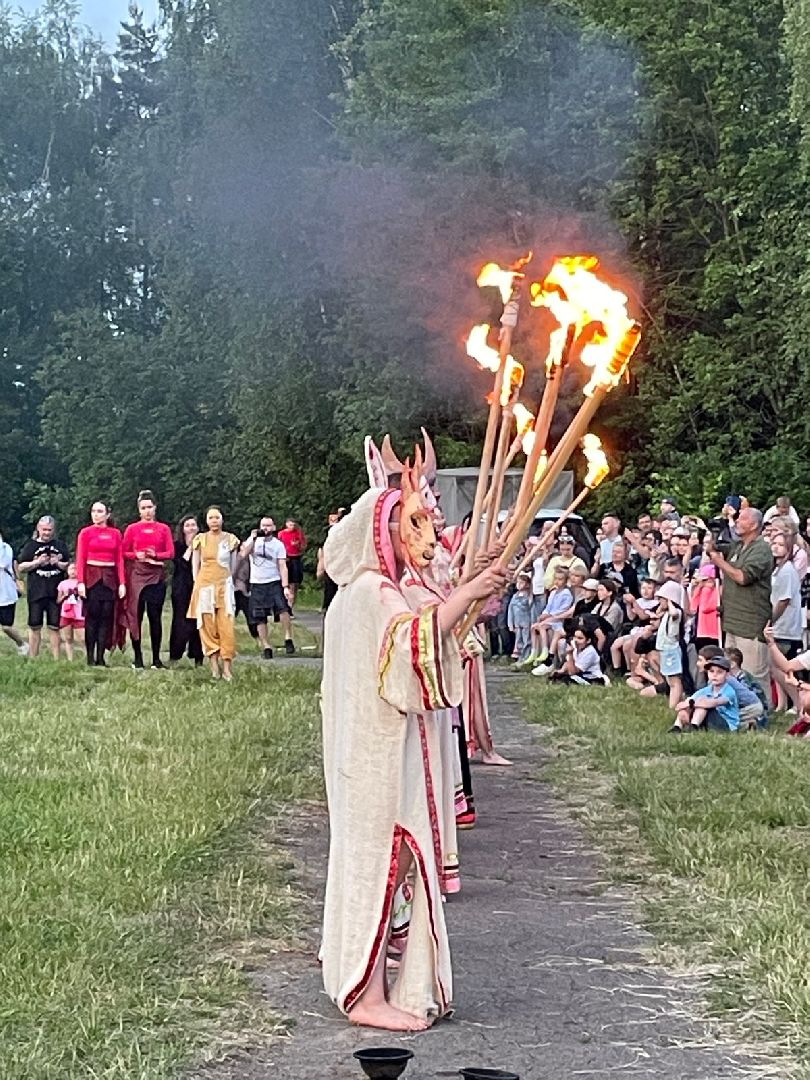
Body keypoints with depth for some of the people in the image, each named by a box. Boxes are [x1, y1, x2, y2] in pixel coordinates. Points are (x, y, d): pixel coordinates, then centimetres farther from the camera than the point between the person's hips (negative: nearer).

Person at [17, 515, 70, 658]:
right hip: (36, 592, -1)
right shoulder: (31, 546, 7)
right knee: (35, 626, 2)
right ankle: (32, 659, 8)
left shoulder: (60, 546, 11)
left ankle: (56, 659, 5)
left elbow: (70, 566, 11)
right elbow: (20, 567, 3)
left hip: (56, 592, 1)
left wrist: (58, 563, -8)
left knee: (54, 627, 2)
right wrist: (37, 562, -10)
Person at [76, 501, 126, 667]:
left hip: (110, 578, 2)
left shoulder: (115, 534, 8)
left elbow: (120, 559, 6)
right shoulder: (86, 533, 2)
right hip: (91, 577, -2)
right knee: (92, 616, -3)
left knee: (107, 617, 0)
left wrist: (122, 583, -2)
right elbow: (80, 559, -3)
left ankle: (101, 657, 3)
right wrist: (80, 582, -12)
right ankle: (90, 658, -1)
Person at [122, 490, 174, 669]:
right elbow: (124, 553, 6)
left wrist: (155, 555, -14)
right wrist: (136, 555, -13)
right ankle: (137, 658, 4)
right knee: (136, 616, -2)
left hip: (156, 576, 0)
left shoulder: (164, 529, 9)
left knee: (155, 616, 0)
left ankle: (156, 658, 4)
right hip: (137, 575, 0)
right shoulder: (132, 529, 7)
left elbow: (171, 553, 3)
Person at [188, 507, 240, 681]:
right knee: (208, 628, -1)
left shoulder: (230, 539, 5)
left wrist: (227, 582, 11)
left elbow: (233, 566, 12)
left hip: (224, 587, 0)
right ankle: (214, 667, 3)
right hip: (204, 587, 0)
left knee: (226, 628, -9)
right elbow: (195, 565, 8)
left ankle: (227, 668, -7)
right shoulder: (200, 539, 5)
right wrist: (197, 585, 3)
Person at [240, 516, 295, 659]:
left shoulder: (278, 545, 3)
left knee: (283, 608, -24)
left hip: (274, 583, -2)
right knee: (260, 618, 2)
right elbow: (243, 554, -7)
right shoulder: (253, 540, 8)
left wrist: (286, 587, -15)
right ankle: (266, 647, 9)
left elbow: (282, 567, -4)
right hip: (257, 584, 2)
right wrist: (253, 538, -11)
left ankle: (288, 639, -18)